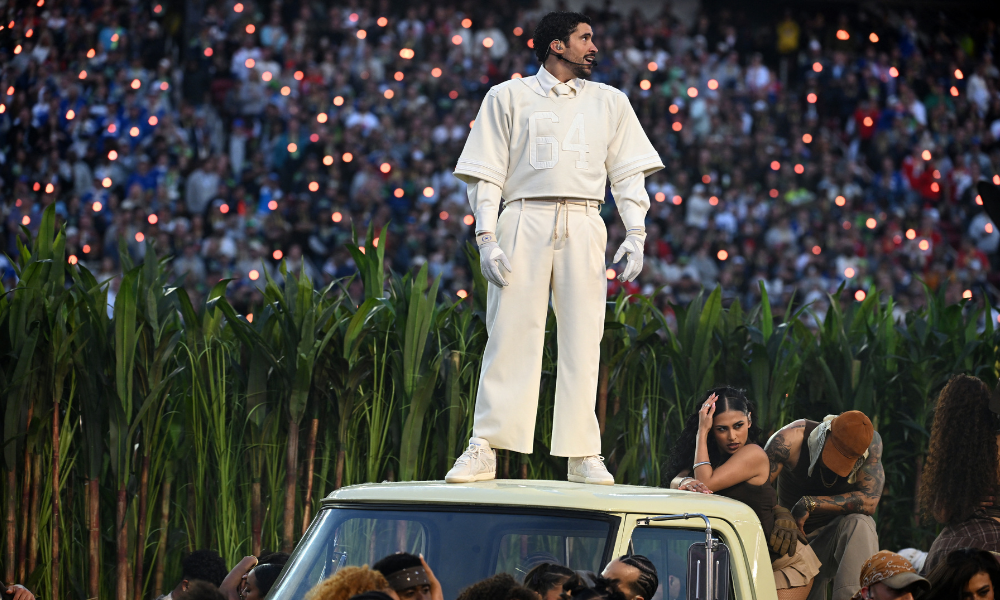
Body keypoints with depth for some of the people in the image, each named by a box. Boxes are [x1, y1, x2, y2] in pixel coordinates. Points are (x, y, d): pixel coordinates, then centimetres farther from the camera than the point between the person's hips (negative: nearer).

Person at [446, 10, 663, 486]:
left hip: (583, 225, 2)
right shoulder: (509, 97, 11)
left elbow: (628, 173, 15)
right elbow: (486, 173, 6)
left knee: (583, 340, -3)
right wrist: (486, 238, -5)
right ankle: (484, 450, -8)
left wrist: (636, 234, 2)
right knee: (511, 336, -8)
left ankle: (583, 455, -1)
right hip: (525, 219, -2)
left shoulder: (610, 102, 19)